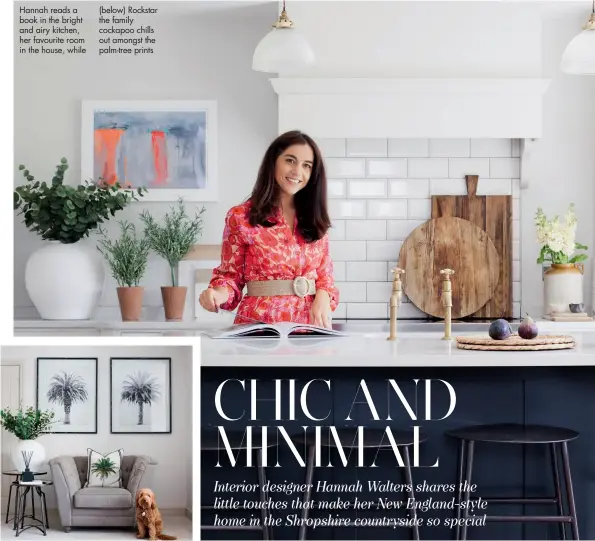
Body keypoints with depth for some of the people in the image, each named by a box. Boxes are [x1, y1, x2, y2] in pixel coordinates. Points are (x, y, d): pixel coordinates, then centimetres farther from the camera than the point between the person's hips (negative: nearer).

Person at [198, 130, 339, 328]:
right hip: (259, 324, -3)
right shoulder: (240, 217, 2)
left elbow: (324, 275, 15)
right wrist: (219, 294, -15)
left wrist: (323, 297, -5)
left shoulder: (315, 220, 13)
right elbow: (230, 275, 6)